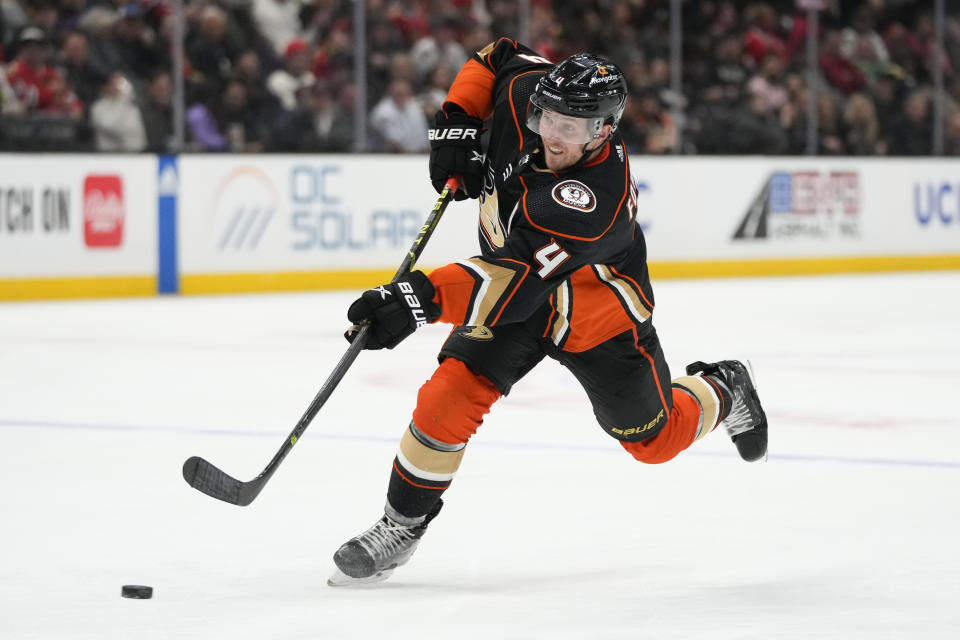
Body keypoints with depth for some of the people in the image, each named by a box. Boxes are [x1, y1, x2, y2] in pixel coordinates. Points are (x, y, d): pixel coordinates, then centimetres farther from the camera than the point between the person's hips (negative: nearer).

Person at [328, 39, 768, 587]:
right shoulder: (526, 91, -23)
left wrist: (422, 298, -58)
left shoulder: (597, 196, -42)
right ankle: (403, 524, 0)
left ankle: (723, 391, 44)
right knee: (449, 396, -16)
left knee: (654, 438, 12)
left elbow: (519, 280, -48)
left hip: (600, 311, -4)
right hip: (515, 287, 5)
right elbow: (497, 58, 2)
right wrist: (456, 123, -12)